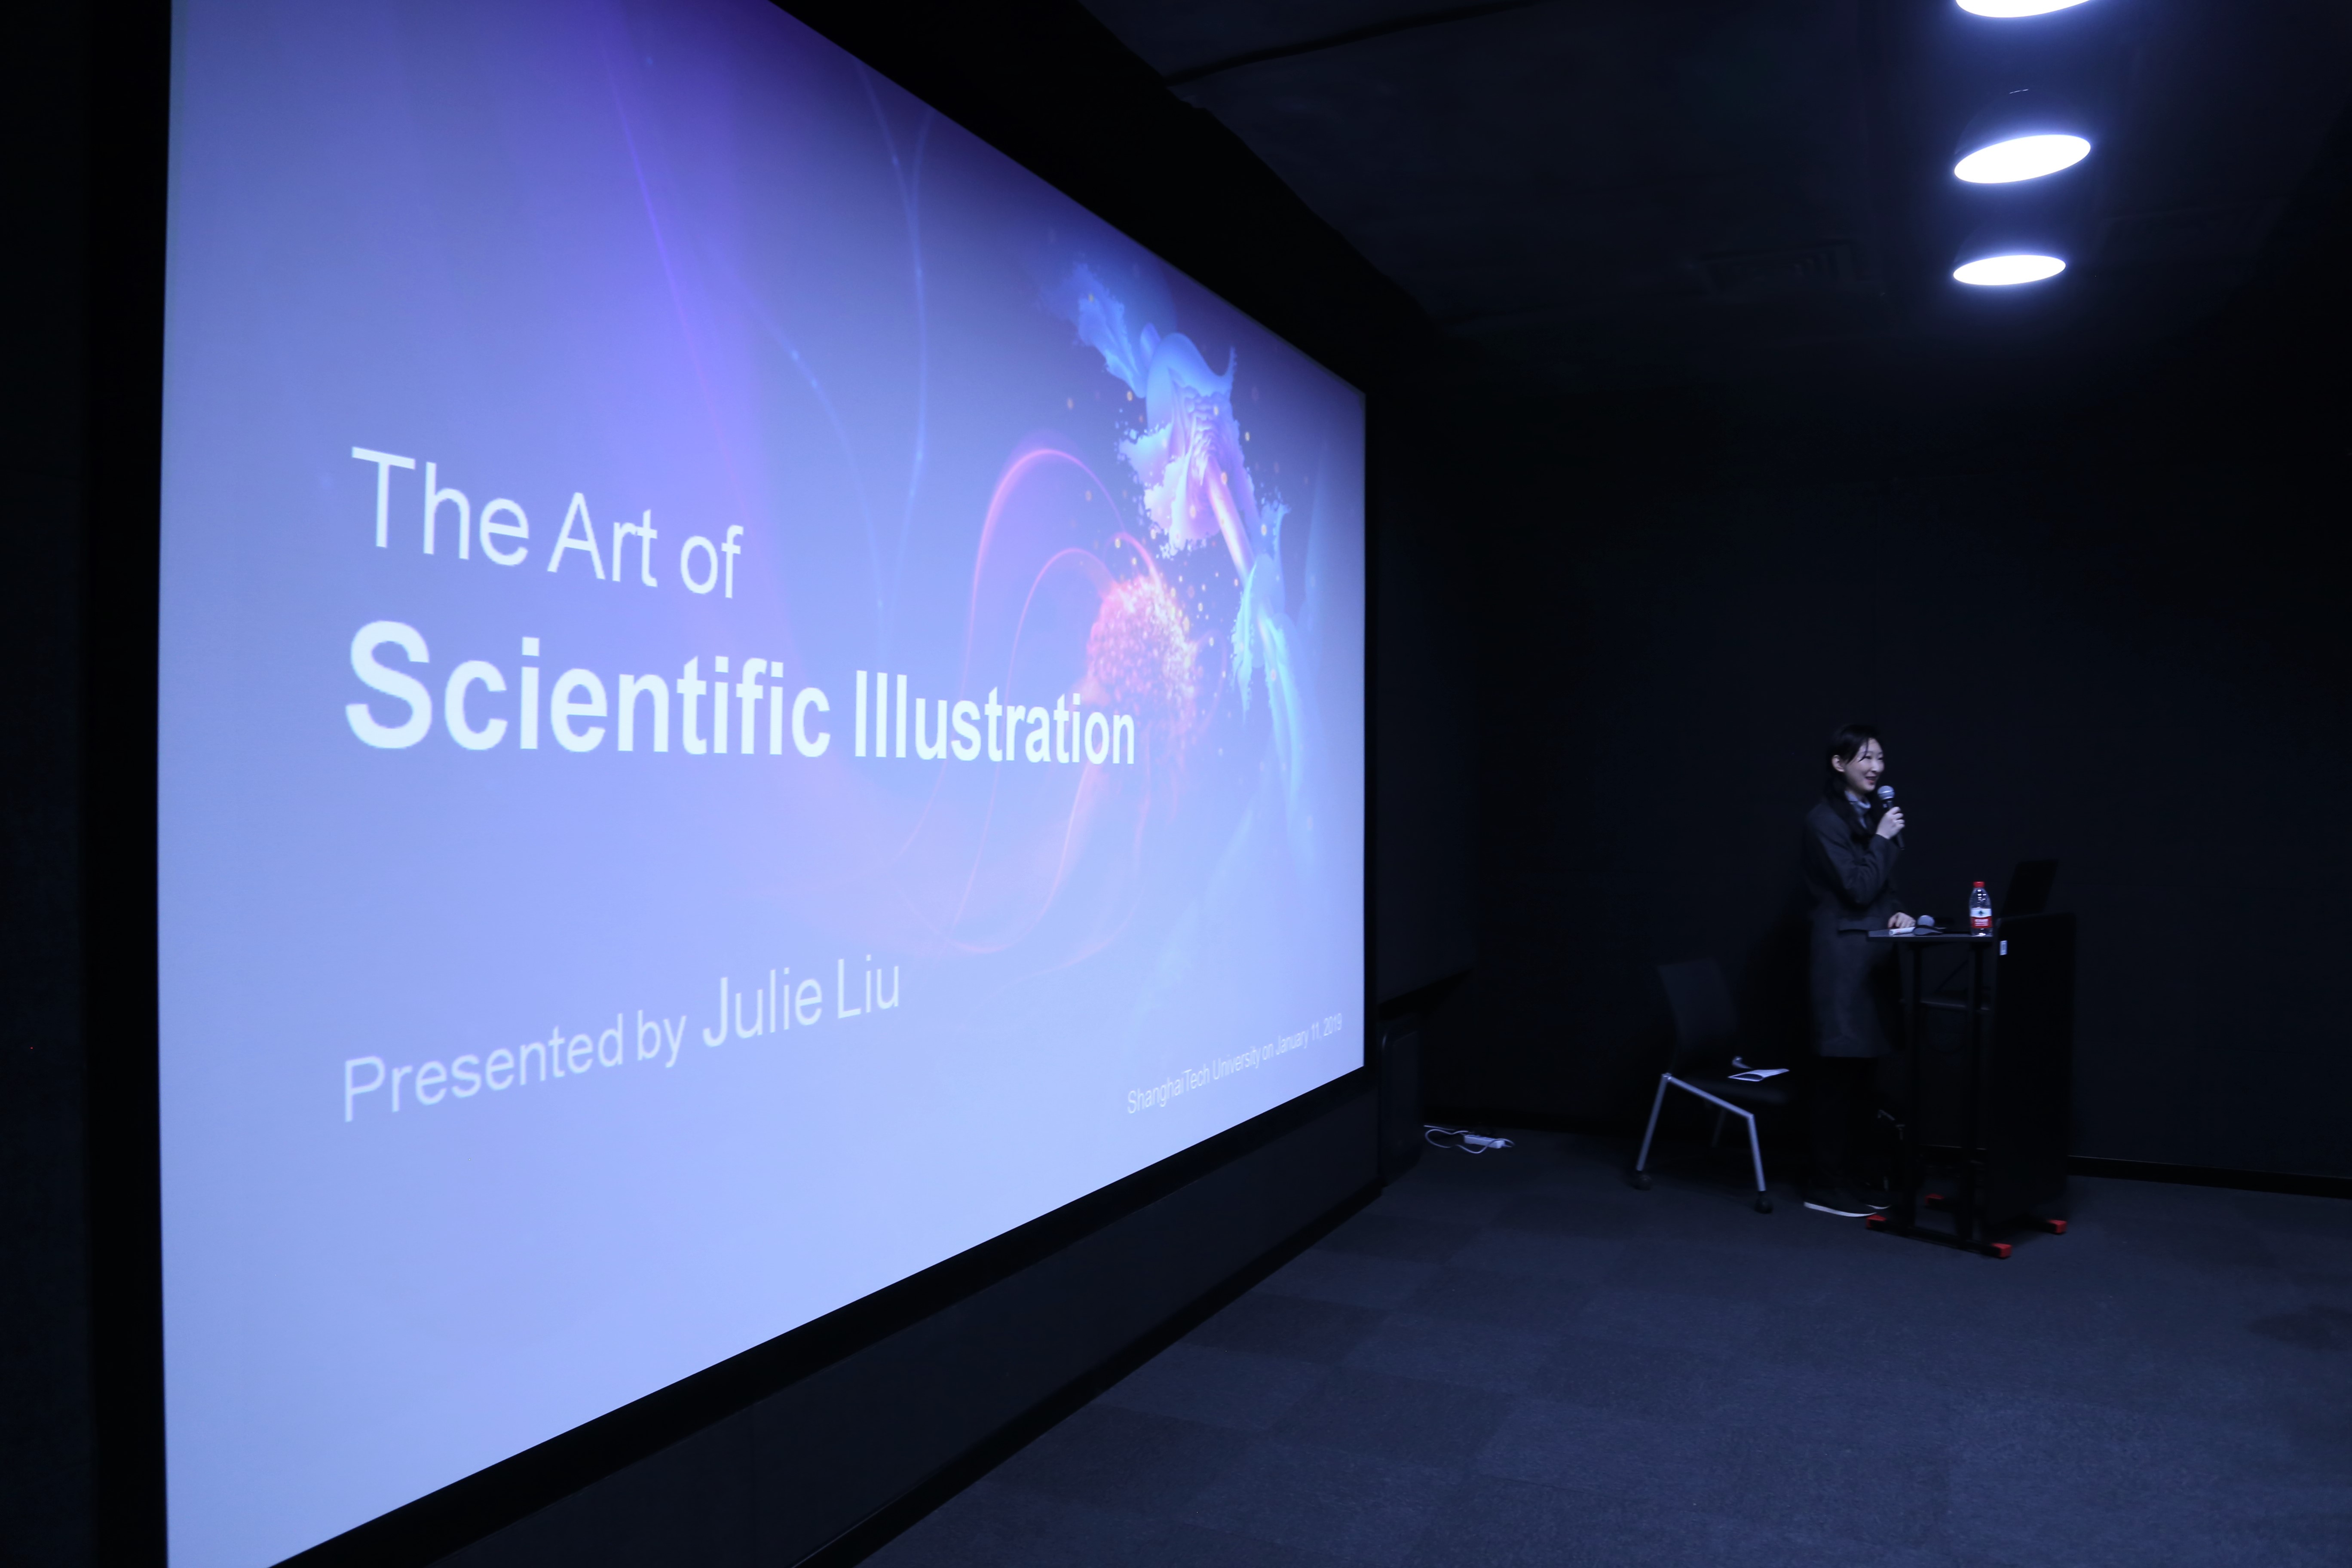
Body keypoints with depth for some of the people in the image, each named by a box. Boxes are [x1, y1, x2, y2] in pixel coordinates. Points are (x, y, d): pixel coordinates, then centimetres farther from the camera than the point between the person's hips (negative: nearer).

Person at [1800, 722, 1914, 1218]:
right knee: (1838, 1070, -5)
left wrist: (1896, 914, 4)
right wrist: (1884, 839, -9)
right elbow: (1858, 888, -16)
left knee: (1868, 1067, 10)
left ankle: (1857, 1169, 20)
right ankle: (1826, 1186, 3)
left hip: (1876, 954, 8)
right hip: (1843, 955, -8)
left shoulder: (1875, 812, 15)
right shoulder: (1824, 820, -11)